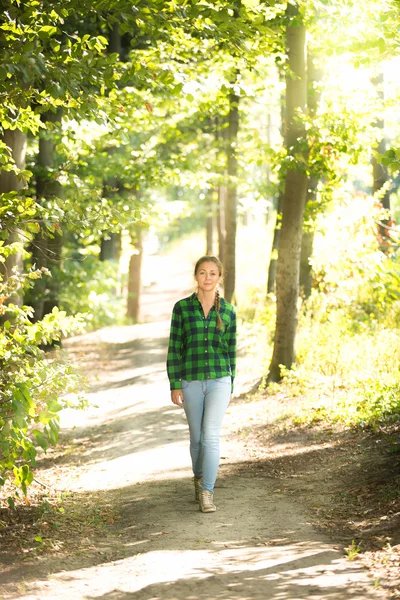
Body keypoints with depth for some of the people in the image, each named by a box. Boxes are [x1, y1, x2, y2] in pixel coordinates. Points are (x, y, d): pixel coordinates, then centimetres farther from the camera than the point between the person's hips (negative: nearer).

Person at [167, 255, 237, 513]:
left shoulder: (228, 311, 2)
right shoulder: (182, 308, -2)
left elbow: (231, 350, 7)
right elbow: (174, 348, -1)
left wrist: (230, 387, 9)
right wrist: (174, 385, -5)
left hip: (219, 380, 0)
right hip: (191, 382, 1)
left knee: (211, 436, -13)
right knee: (197, 437, 12)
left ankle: (207, 492, -9)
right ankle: (200, 478, 36)